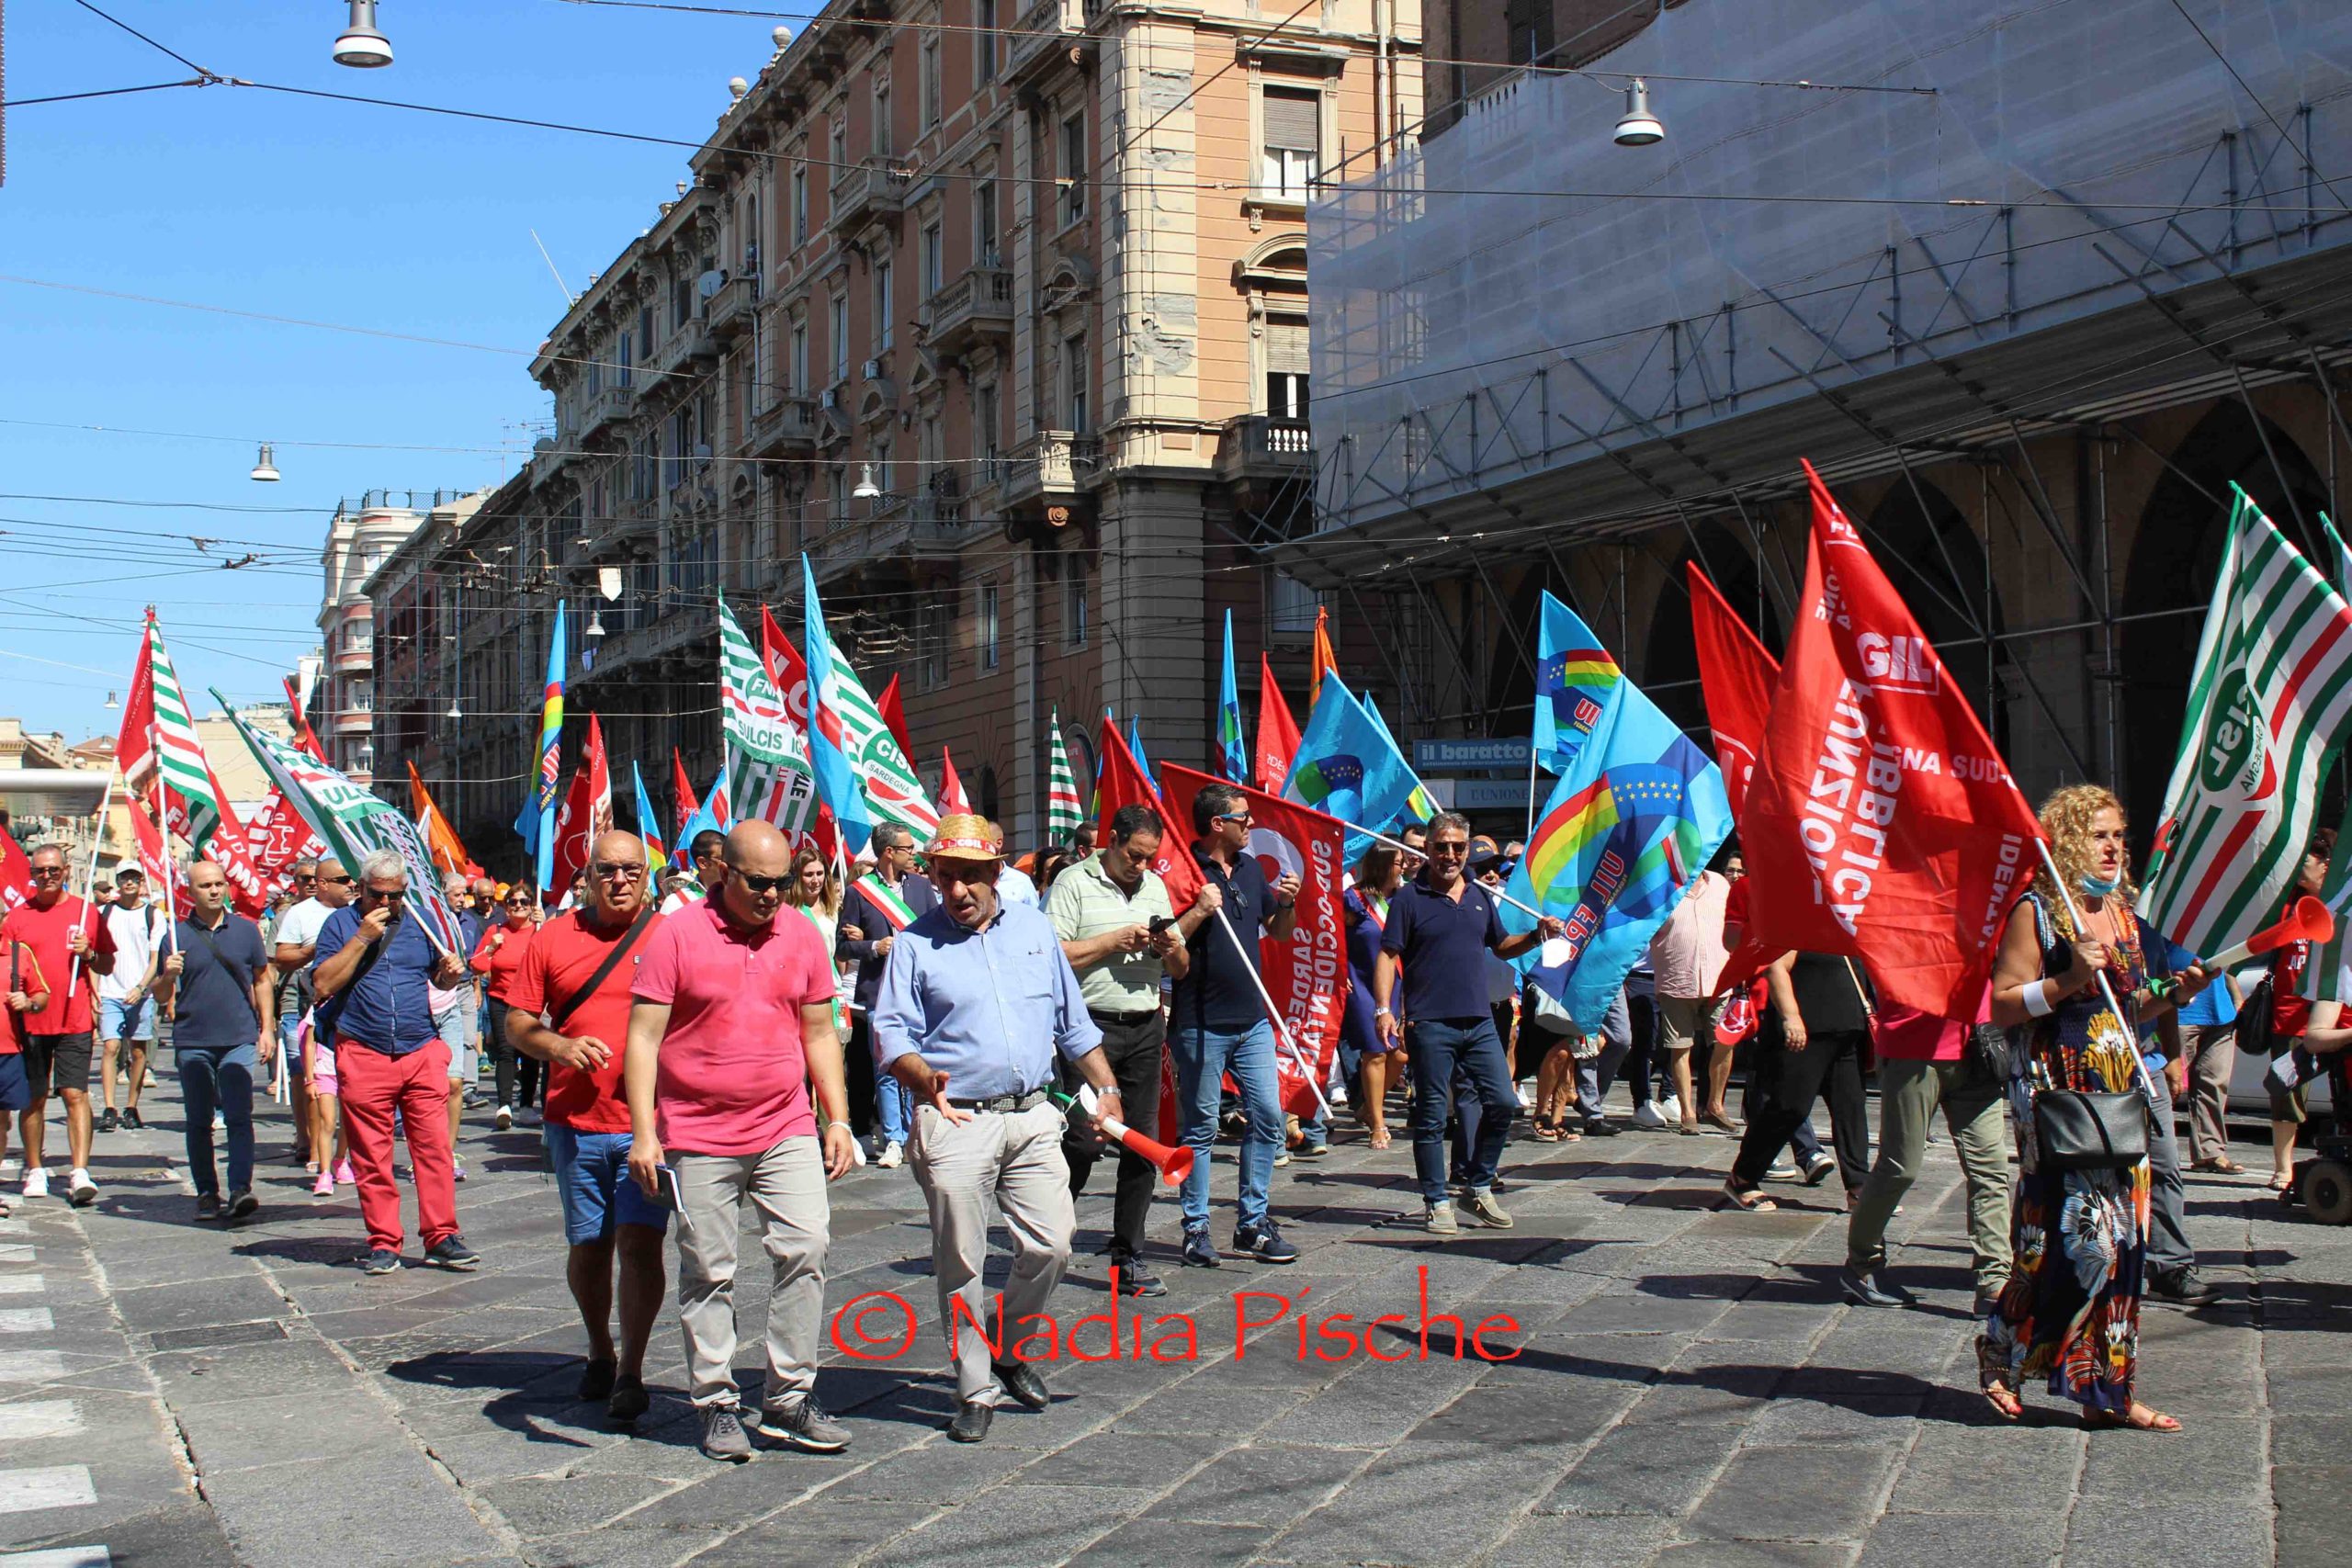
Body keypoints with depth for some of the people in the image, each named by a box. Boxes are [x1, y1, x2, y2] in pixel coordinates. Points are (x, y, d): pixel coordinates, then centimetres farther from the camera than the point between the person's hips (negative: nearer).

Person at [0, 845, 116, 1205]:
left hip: (74, 1021, -1)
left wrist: (88, 954, -8)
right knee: (33, 1098, 8)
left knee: (75, 1094, -9)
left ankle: (80, 1173, -13)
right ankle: (34, 1171, 20)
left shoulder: (87, 912, 6)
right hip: (30, 1021, 1)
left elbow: (108, 966, 12)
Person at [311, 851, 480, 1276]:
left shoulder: (420, 922, 13)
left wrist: (450, 971, 0)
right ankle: (383, 1244, 11)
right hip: (362, 1056, -2)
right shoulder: (341, 923, 4)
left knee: (434, 1148, -2)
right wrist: (361, 939, -12)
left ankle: (441, 1238, 4)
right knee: (371, 1157, 2)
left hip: (422, 1052, 2)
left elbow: (438, 978, 24)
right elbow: (322, 985, -8)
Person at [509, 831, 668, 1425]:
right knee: (588, 1247, 12)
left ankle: (631, 1371, -3)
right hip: (575, 1123, 2)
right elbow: (517, 1023, 8)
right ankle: (599, 1351, 33)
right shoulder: (553, 937, 6)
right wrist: (560, 1046, -11)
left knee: (640, 1242, -11)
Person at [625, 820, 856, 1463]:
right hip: (699, 1138, -3)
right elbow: (643, 1037, -5)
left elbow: (820, 1034, 15)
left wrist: (838, 1120, 9)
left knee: (805, 1249, -7)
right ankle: (717, 1405, 16)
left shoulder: (801, 934, 7)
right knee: (708, 1274, 4)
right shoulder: (677, 935, -5)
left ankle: (789, 1400, 3)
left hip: (787, 1131, 3)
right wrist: (643, 1132, -11)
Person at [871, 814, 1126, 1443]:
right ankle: (975, 1391, 11)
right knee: (960, 1265, 0)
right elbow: (889, 1033, -4)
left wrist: (1105, 1088, 15)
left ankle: (1010, 1350, 25)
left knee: (1050, 1245, 0)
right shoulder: (914, 945, 3)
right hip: (956, 1122, -3)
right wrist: (924, 1077, -22)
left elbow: (1073, 1021, 20)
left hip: (1033, 1115, 3)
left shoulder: (1034, 928, 14)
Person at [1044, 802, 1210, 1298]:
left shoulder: (1155, 887, 16)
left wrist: (1172, 949, -3)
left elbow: (1180, 971, 20)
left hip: (1145, 1030, 6)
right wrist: (1115, 942, -13)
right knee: (1083, 1140, -9)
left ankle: (1128, 1257, 12)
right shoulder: (1074, 883, -2)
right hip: (1092, 1028, -6)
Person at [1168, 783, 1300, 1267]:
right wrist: (1199, 911, -24)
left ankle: (1252, 1223, 15)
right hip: (1201, 1023, -6)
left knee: (1268, 1117, 4)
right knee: (1200, 1127, 1)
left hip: (1252, 1021, 6)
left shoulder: (1250, 868, 12)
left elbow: (1278, 932, 20)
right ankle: (1196, 1229, 10)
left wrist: (1287, 904, 1)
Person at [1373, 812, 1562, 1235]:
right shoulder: (1410, 898, -2)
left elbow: (1501, 947, 24)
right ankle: (1437, 1202, 12)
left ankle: (1478, 1188, 19)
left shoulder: (1480, 896, 14)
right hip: (1430, 1024, -5)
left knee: (1503, 1103, 3)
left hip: (1479, 1021, 5)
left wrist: (1537, 935, 6)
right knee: (1431, 1116, 1)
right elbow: (1387, 956, -6)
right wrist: (1384, 1009, -17)